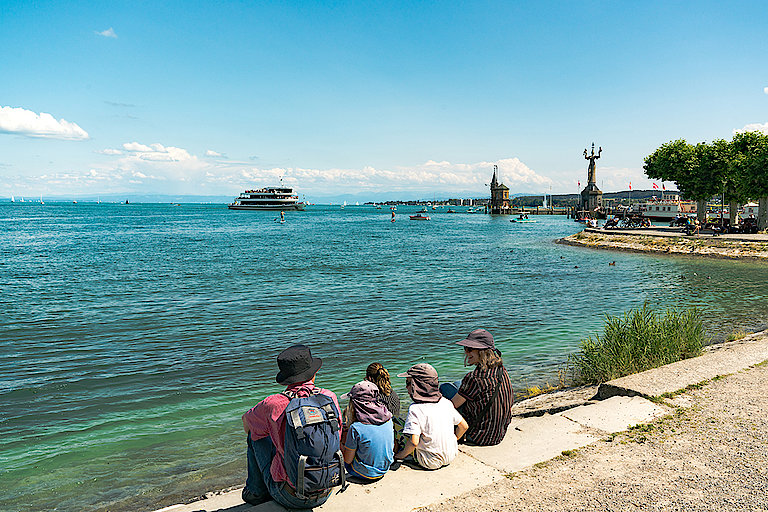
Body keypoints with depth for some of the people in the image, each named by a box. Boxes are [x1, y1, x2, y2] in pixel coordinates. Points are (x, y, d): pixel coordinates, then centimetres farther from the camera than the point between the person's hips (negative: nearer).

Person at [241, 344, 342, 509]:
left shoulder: (274, 404, -16)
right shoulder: (330, 398, -7)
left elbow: (246, 421, 7)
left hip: (291, 499, -3)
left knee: (255, 435, 13)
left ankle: (257, 492, 28)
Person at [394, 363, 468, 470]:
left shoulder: (415, 409, -17)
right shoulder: (445, 402, 0)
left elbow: (414, 442, -24)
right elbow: (464, 426, 7)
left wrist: (400, 456, -7)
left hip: (431, 462, -6)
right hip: (451, 456, 6)